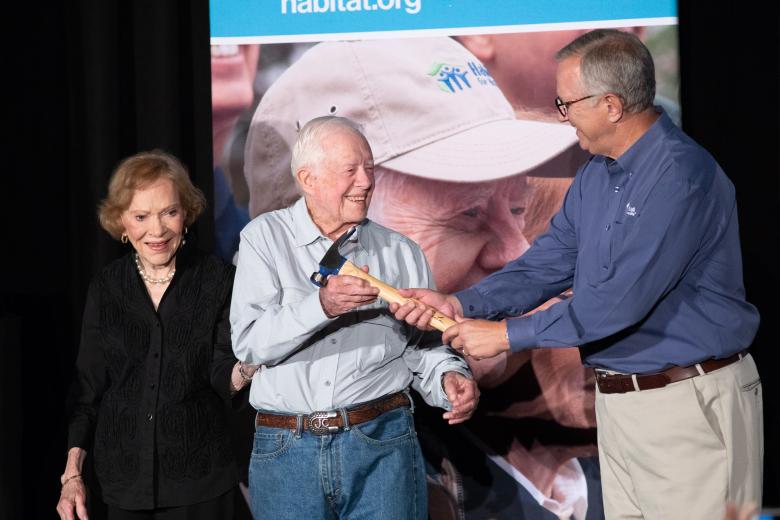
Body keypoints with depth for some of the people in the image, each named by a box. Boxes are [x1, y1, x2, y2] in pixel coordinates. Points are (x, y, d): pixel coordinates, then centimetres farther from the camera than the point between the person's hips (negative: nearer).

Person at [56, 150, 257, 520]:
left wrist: (247, 367, -29)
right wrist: (72, 472, 1)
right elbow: (88, 386, 6)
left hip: (199, 477, -2)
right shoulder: (105, 288, 2)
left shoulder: (218, 280, -5)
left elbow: (223, 378, -8)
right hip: (123, 478, 2)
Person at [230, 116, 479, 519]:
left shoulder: (401, 252, 9)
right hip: (285, 450, -1)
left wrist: (448, 378, -12)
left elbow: (422, 346, 9)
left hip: (382, 444, 1)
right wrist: (321, 305, -23)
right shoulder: (265, 237, 2)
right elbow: (249, 342, -8)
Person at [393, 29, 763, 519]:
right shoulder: (596, 175, 9)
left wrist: (507, 334, -18)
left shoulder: (681, 175, -20)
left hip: (689, 404, -8)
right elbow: (546, 265, 12)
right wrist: (461, 304, -3)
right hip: (617, 401, 9)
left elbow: (619, 300, -25)